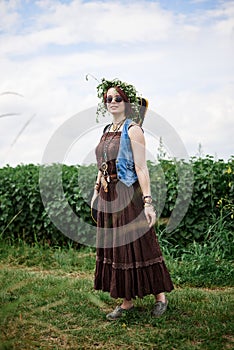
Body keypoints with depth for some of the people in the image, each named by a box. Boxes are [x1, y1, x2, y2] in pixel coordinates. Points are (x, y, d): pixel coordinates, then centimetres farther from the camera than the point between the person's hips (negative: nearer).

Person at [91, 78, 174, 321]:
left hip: (129, 195, -8)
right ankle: (126, 301, 20)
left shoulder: (133, 129, -10)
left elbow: (141, 168, -17)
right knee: (114, 246, 10)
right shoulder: (107, 130, 12)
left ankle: (160, 296, 16)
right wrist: (96, 191, 18)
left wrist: (147, 202, -22)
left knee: (137, 245, -1)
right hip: (109, 196, 8)